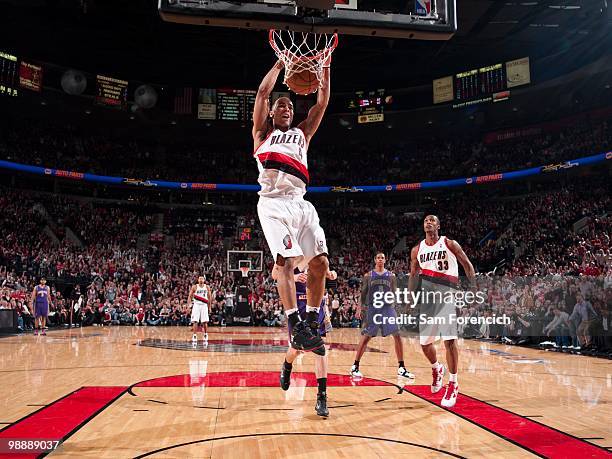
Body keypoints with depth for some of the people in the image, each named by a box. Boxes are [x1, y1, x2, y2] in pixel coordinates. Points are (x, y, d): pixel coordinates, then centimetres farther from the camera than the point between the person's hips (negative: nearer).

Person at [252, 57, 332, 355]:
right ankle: (296, 327, -24)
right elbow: (263, 92, 12)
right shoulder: (262, 133, 21)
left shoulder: (302, 133, 30)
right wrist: (281, 63, 18)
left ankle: (311, 322, 5)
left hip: (300, 203, 4)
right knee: (285, 260, -21)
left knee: (320, 263, -6)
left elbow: (322, 103, 24)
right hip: (273, 202, -4)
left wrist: (325, 68, 19)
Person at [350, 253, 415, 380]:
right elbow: (363, 293, 6)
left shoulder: (391, 276, 7)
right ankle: (355, 366, 9)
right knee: (366, 337, -2)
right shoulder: (368, 275, 4)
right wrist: (359, 308, -2)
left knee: (397, 336, -4)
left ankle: (401, 368, 6)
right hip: (372, 308, -2)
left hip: (388, 308, 2)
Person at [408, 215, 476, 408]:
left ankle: (453, 384, 1)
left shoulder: (450, 244, 0)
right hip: (427, 296, 4)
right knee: (425, 342, 6)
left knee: (449, 339, -12)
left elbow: (467, 265, 3)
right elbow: (413, 276, 16)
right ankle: (437, 369, 37)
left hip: (447, 294, -4)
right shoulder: (417, 250, 10)